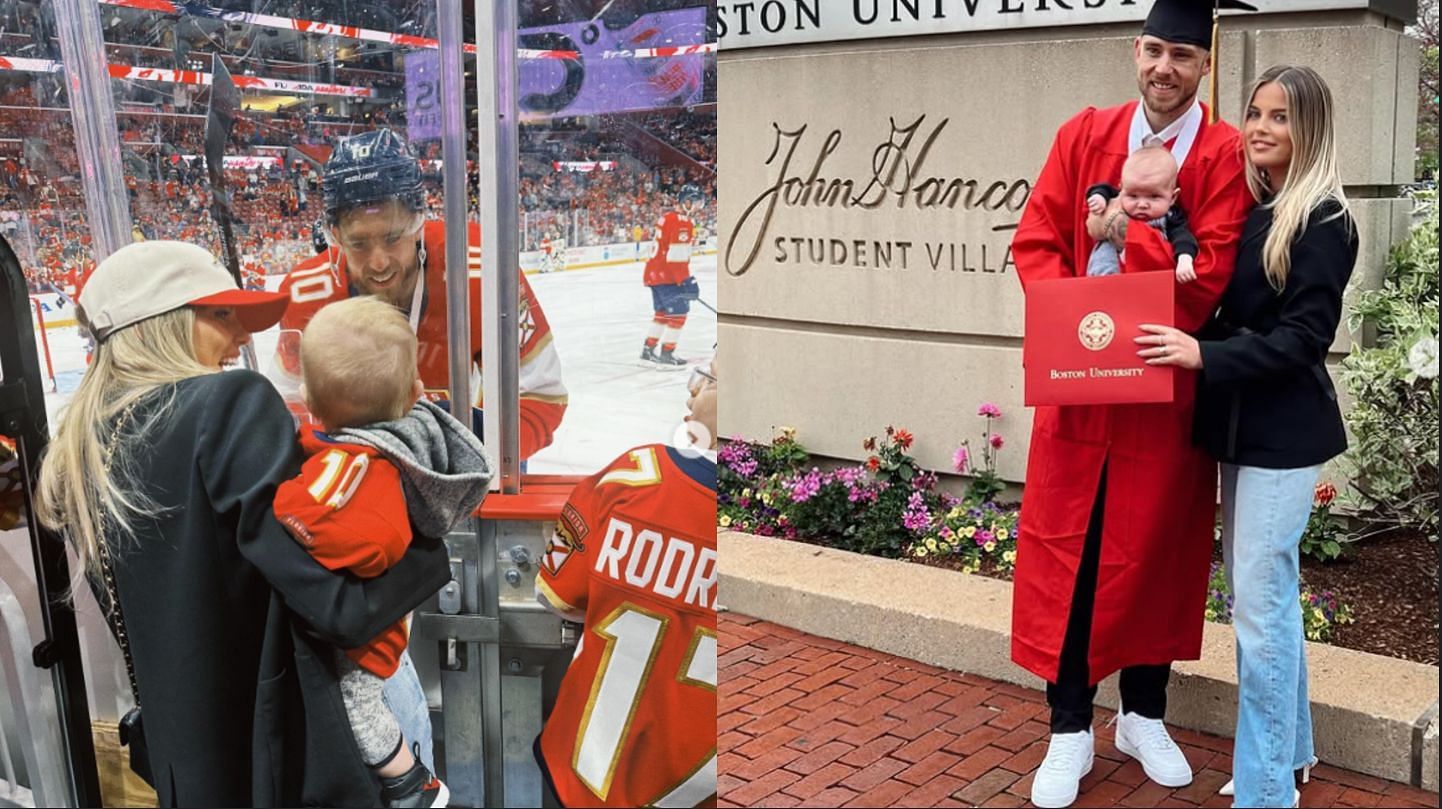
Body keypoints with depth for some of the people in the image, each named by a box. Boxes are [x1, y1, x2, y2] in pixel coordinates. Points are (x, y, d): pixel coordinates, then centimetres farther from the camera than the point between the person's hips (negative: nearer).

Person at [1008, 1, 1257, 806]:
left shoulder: (1226, 156, -5)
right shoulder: (1084, 135, 3)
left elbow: (1210, 275, -11)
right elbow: (1035, 241, -1)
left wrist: (1127, 236, -17)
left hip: (1169, 389, -1)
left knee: (1155, 550, 10)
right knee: (1066, 550, 4)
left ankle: (1144, 714, 29)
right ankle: (1070, 728, 16)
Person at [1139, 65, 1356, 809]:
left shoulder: (1323, 222, -11)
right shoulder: (1252, 210, 11)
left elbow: (1302, 336, -17)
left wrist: (1203, 354, -25)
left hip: (1283, 432, -8)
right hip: (1241, 425, 8)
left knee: (1260, 603, -6)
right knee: (1268, 594, 16)